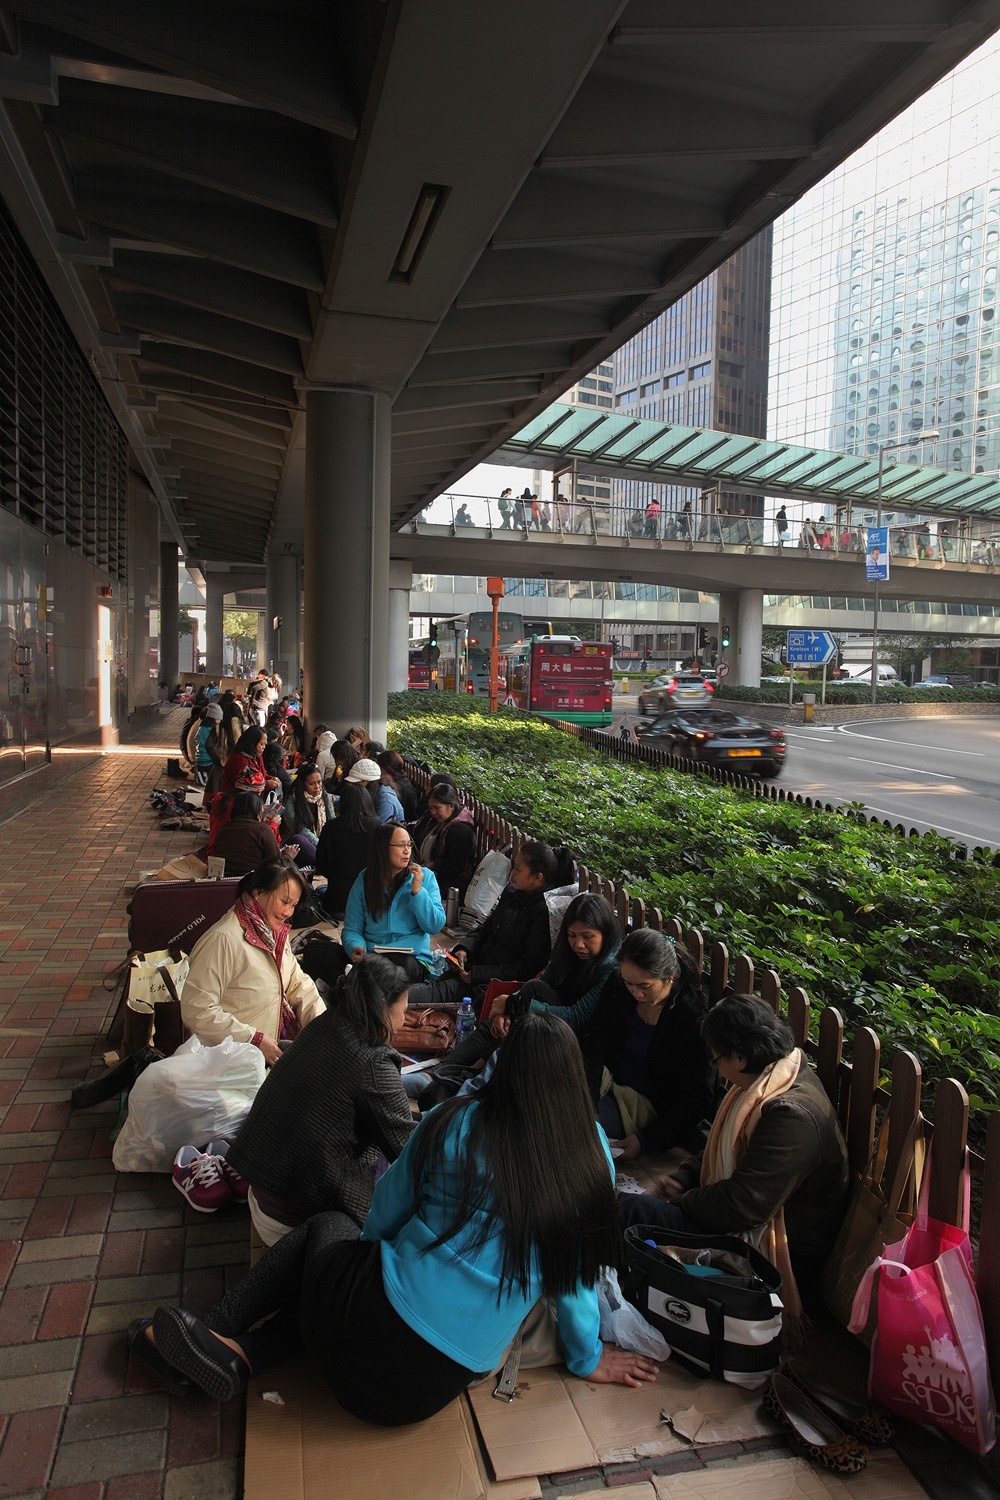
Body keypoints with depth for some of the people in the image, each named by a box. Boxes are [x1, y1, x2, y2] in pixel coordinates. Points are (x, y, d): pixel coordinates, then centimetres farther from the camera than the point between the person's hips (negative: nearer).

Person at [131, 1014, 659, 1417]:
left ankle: (216, 1338, 18)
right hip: (441, 1382, 3)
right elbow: (577, 1274, 3)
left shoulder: (454, 1123, -8)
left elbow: (384, 1215, 6)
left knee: (327, 1226, 27)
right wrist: (587, 1358, 20)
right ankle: (239, 1358, 8)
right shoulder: (592, 1155, -6)